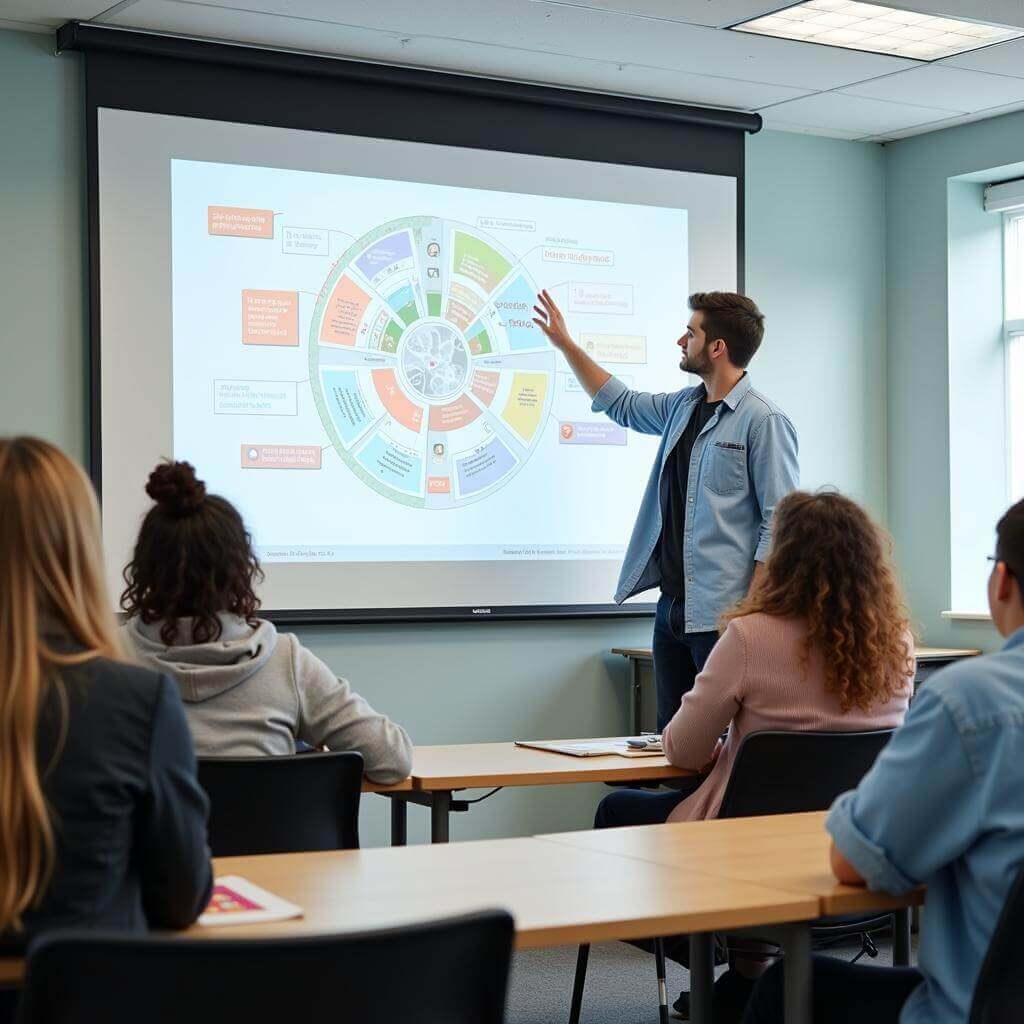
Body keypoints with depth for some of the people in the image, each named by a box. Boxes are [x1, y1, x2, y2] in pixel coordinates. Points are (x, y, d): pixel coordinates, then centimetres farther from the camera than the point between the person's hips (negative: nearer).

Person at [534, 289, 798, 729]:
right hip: (671, 607, 8)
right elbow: (620, 404, 32)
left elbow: (779, 522, -14)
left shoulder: (764, 421, -10)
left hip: (722, 615, -8)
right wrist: (566, 344, 32)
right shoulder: (684, 406, 13)